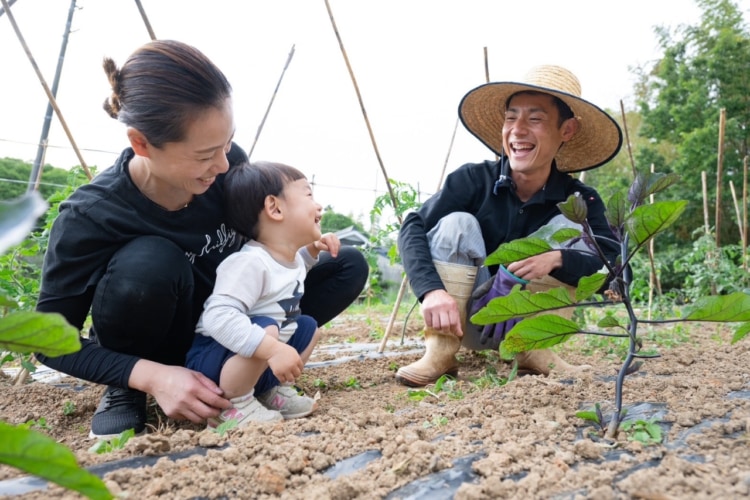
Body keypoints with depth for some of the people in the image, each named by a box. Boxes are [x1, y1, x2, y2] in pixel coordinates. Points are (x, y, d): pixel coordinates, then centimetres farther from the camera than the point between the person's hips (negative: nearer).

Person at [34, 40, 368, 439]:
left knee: (349, 266, -9)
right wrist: (153, 377, -32)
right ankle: (124, 393, -7)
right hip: (157, 348, -4)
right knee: (150, 263, -37)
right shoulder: (89, 217, -28)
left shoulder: (227, 161, -19)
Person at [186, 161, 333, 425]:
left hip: (259, 363, 9)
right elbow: (219, 317, -39)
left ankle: (273, 390, 13)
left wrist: (313, 249, 12)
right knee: (266, 329, -34)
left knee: (308, 327, 10)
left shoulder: (290, 257, 4)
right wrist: (274, 349, -46)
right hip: (213, 358, -9)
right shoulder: (251, 262, -28)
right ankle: (232, 404, -15)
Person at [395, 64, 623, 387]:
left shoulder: (579, 199, -11)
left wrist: (557, 259, -40)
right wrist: (432, 290, -41)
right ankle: (440, 352, -21)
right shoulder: (473, 179, -16)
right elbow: (413, 228, -24)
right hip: (465, 319, -1)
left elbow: (614, 263, -22)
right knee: (456, 223, -23)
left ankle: (533, 349, -8)